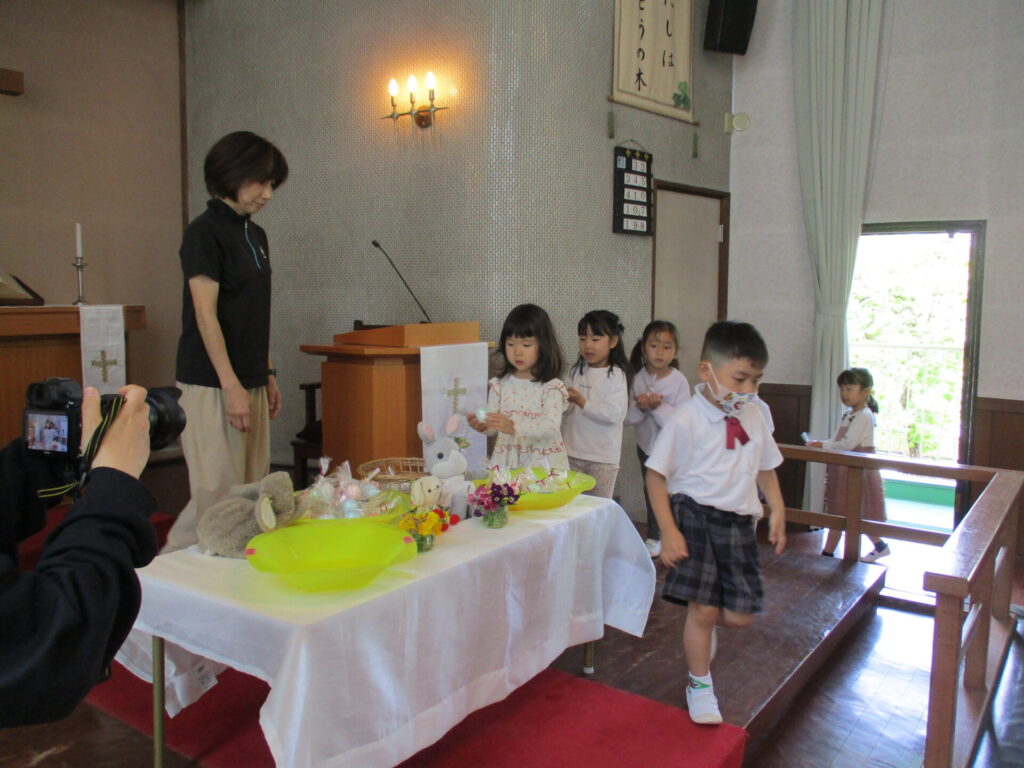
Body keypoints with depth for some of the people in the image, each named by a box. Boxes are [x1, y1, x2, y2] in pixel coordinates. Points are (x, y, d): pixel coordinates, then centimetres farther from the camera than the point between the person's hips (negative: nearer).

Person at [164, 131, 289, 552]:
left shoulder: (256, 235, 15)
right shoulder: (205, 232, -9)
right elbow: (205, 314, -15)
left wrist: (268, 375, 17)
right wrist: (231, 386, -19)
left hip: (251, 381, 8)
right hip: (212, 384, -8)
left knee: (253, 495, 9)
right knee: (218, 494, -7)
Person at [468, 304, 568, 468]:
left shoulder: (551, 387, -8)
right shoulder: (500, 384, 4)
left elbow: (551, 426, -20)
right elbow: (494, 427, 2)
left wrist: (514, 426, -32)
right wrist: (482, 425, -21)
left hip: (542, 462, -3)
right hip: (506, 461, 3)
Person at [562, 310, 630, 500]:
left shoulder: (616, 376, -10)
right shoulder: (576, 371, 8)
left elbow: (613, 414, -19)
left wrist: (583, 403, -22)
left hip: (602, 457, -5)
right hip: (572, 451, 5)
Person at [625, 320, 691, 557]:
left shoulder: (679, 382, -17)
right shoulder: (637, 379, -8)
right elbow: (628, 417, -8)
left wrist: (658, 407, -32)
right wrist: (640, 407, -27)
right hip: (647, 445, 4)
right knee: (651, 493, 17)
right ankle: (654, 538, 34)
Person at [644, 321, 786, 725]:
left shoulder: (753, 417, 6)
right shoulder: (687, 419, -13)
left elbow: (765, 467, 21)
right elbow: (656, 474, -9)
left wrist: (777, 510, 9)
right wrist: (668, 531, -14)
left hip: (739, 522, 5)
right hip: (695, 515, -5)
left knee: (740, 615, 4)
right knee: (702, 609, -4)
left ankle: (705, 619, 41)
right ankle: (699, 685, 20)